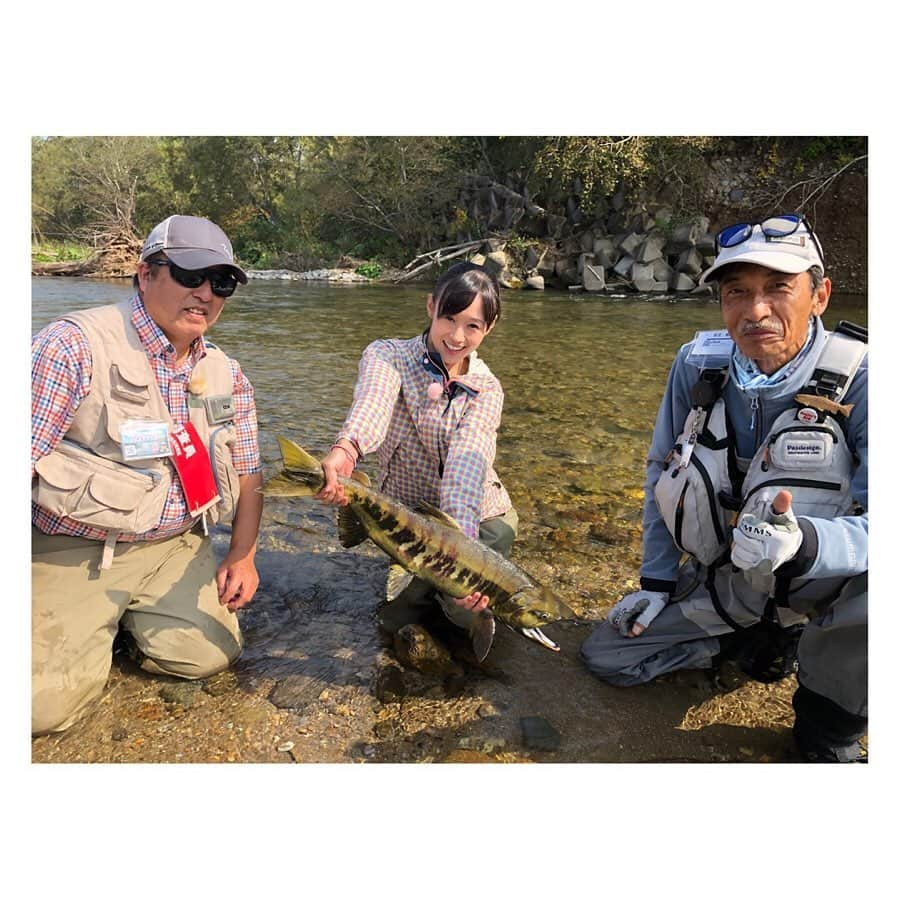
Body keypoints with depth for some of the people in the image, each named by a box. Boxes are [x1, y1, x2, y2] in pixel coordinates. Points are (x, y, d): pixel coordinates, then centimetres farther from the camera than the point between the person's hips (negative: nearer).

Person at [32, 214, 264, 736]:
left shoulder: (226, 374, 4)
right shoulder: (73, 345, -14)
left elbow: (248, 474, 11)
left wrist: (243, 556, 2)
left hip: (174, 548, 5)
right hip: (71, 553, -4)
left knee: (209, 656, -9)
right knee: (47, 705, -13)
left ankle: (128, 615, 21)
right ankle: (88, 627, 20)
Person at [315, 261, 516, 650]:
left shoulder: (486, 389, -12)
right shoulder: (387, 356, -15)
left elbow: (467, 464, -30)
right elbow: (373, 401, -40)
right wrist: (345, 450, -64)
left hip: (479, 515, 0)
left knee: (467, 613, -19)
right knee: (395, 618, -13)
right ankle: (424, 588, 21)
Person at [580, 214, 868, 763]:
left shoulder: (860, 380, -22)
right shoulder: (700, 363, -10)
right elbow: (662, 471, 1)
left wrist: (803, 543, -50)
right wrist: (657, 581, 1)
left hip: (822, 577, -4)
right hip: (720, 581, 4)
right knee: (605, 657, 4)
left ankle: (828, 735, -4)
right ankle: (767, 641, 20)